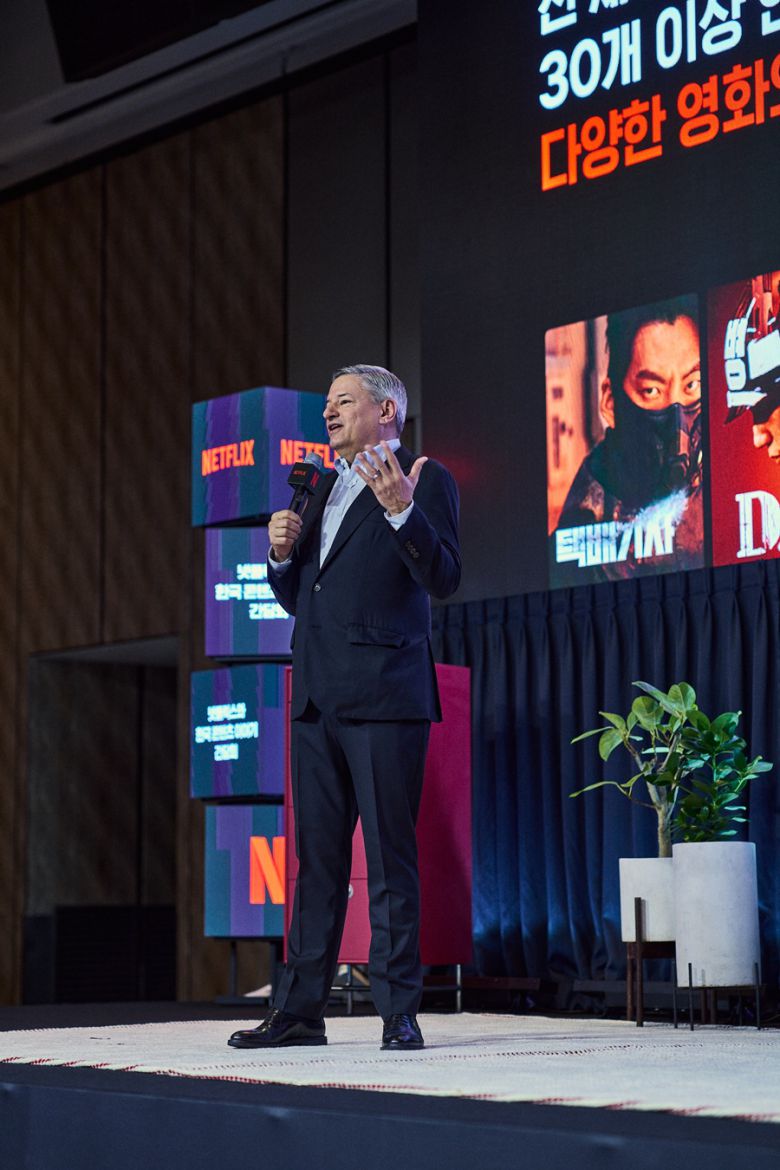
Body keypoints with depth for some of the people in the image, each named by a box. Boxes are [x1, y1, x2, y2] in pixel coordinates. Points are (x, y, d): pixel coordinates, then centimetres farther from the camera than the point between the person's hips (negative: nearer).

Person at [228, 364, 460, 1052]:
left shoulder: (424, 481, 0)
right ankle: (301, 1012, 13)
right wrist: (281, 554, 6)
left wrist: (401, 511, -25)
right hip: (318, 699, 8)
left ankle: (399, 1012, -2)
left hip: (384, 696, -7)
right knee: (317, 858, 9)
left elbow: (444, 580, -12)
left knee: (390, 858, -6)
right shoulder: (324, 488, 23)